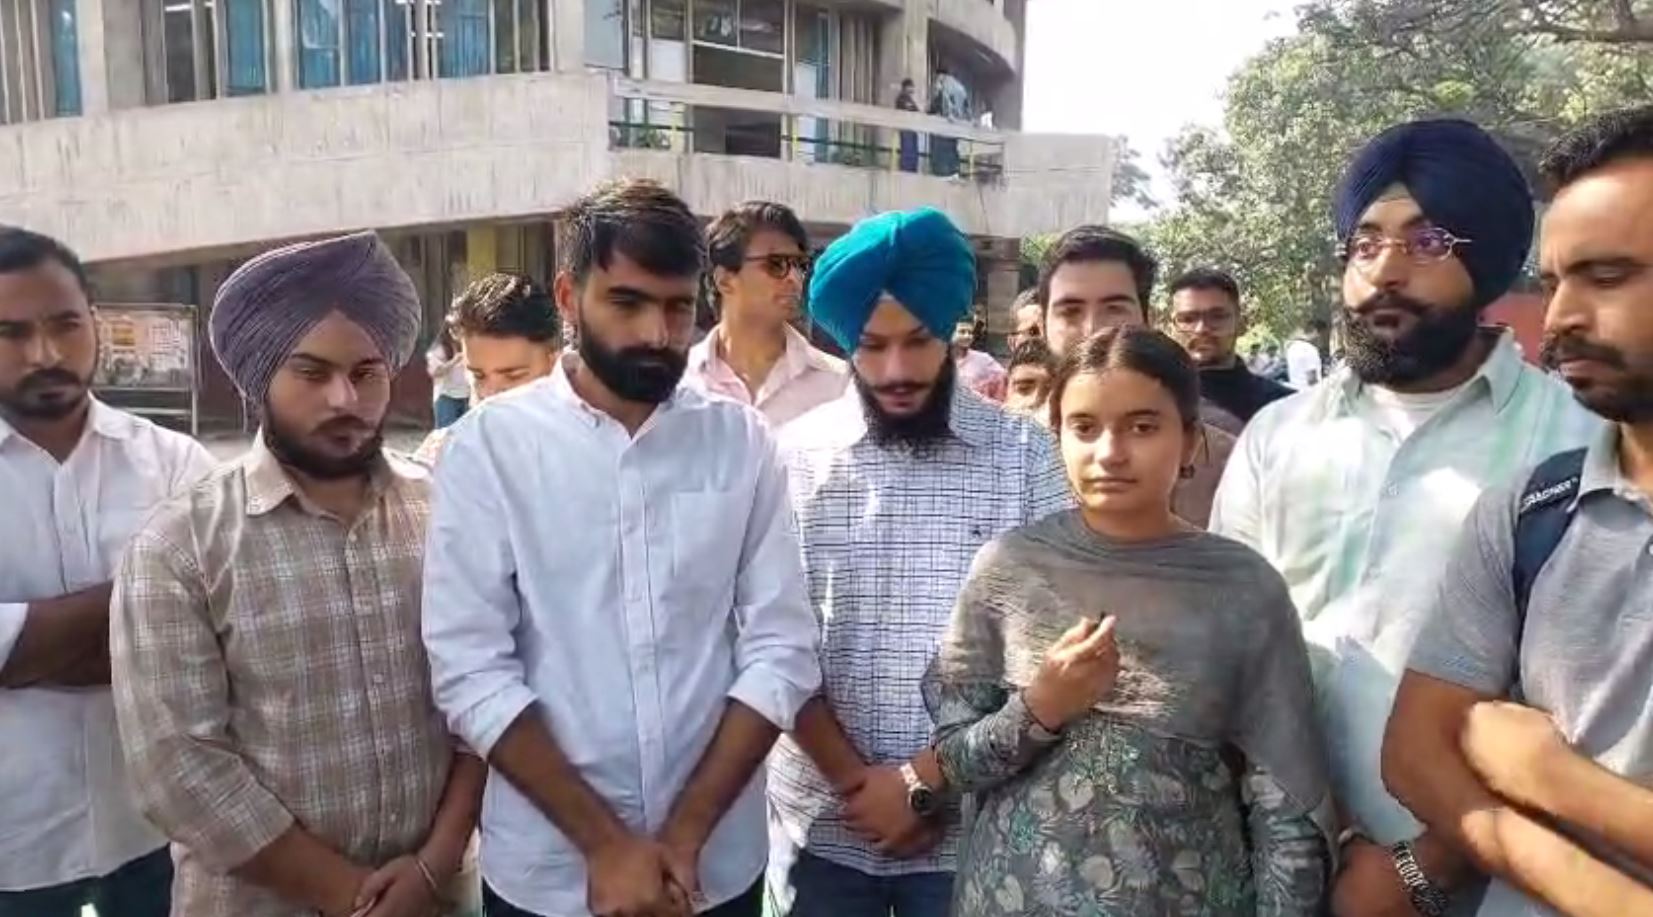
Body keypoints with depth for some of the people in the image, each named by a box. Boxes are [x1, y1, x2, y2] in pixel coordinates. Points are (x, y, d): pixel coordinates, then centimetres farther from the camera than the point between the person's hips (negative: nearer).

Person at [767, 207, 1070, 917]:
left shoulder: (1026, 455, -5)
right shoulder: (796, 456, -3)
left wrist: (924, 780, -10)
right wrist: (855, 781, -9)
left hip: (969, 825, 0)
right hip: (823, 823, 1)